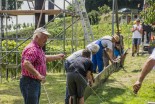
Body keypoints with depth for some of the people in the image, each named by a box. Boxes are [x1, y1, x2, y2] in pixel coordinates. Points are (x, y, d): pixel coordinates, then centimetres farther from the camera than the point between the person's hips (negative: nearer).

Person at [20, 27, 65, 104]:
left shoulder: (38, 48, 15)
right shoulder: (32, 49, -19)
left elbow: (44, 58, 36)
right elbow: (26, 64, -36)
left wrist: (57, 57, 37)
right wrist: (38, 75, -44)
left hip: (36, 83, 11)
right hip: (29, 82, -11)